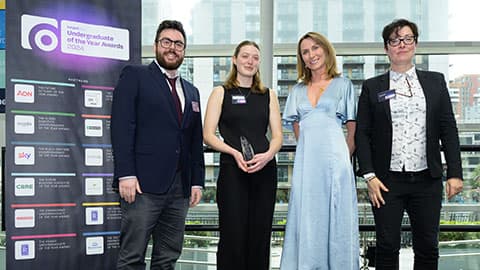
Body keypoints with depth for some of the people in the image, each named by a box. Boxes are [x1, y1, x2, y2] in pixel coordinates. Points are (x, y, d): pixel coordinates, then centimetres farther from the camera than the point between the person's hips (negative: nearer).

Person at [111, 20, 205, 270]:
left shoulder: (191, 92, 21)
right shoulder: (134, 76, 3)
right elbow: (121, 127, -7)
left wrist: (197, 181, 11)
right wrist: (126, 174, -16)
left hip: (179, 188, 6)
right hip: (143, 184, -6)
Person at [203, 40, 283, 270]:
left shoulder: (268, 95, 15)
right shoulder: (221, 93, 8)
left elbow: (277, 135, 11)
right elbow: (208, 135, 1)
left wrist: (268, 155, -10)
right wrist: (234, 152, -15)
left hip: (265, 170, 3)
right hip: (232, 170, -3)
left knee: (260, 236, 4)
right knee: (233, 236, -5)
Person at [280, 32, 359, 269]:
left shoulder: (343, 85, 8)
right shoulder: (298, 90, 17)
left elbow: (353, 130, 7)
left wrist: (343, 158, 3)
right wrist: (309, 148, 9)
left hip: (334, 157, -3)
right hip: (305, 159, 3)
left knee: (335, 217, -2)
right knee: (306, 218, 2)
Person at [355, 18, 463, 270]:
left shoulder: (435, 81, 10)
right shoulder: (372, 87, 5)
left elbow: (448, 129, 7)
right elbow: (362, 134, 2)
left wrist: (455, 173, 0)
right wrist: (369, 176, -6)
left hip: (427, 180, 2)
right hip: (387, 181, -1)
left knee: (427, 248, 6)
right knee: (387, 247, 2)